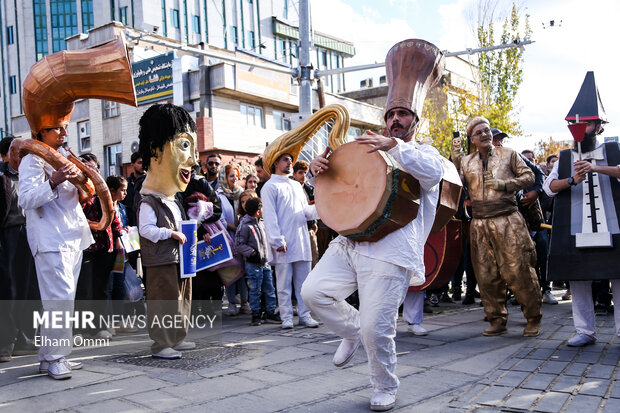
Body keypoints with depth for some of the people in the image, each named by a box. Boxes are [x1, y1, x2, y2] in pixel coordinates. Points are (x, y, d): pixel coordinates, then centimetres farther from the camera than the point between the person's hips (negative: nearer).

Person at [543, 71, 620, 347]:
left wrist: (596, 168, -21)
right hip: (575, 229, 2)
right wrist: (572, 181, -13)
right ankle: (585, 331, 14)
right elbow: (549, 186, 4)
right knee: (578, 279, 4)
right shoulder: (565, 157, 13)